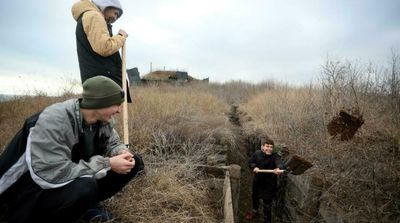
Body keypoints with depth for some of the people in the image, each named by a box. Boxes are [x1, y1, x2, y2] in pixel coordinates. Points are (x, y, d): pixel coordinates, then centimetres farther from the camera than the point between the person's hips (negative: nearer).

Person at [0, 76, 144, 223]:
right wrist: (107, 164, -32)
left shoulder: (103, 118, -10)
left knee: (134, 163, -6)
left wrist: (121, 153, -19)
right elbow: (52, 175, -35)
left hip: (77, 180, 7)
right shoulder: (53, 122, -31)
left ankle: (86, 204, 5)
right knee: (85, 187, -39)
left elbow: (113, 143, 6)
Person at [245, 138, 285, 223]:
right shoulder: (257, 153, -12)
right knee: (255, 197, 29)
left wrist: (278, 168, -67)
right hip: (257, 181, 5)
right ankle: (255, 211, 60)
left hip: (269, 184, -5)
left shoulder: (275, 156, -24)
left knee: (267, 204, 6)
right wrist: (254, 167, -20)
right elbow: (250, 162, 1)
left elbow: (280, 163, -45)